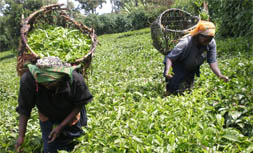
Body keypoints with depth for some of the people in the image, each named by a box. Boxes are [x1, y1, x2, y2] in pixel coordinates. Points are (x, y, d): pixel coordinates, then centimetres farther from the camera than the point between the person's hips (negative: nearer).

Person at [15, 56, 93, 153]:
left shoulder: (75, 79, -33)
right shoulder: (29, 79, -32)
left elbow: (79, 105, -18)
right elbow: (24, 108, -20)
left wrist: (61, 126, -19)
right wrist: (21, 135, -22)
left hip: (69, 117, 0)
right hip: (47, 118, 1)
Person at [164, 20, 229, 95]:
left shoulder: (211, 43, -20)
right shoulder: (185, 43, -36)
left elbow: (212, 61, -18)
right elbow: (169, 57, -33)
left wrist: (220, 75, -34)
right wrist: (167, 71, -51)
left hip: (191, 69, 6)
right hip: (177, 66, -5)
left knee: (188, 88, 17)